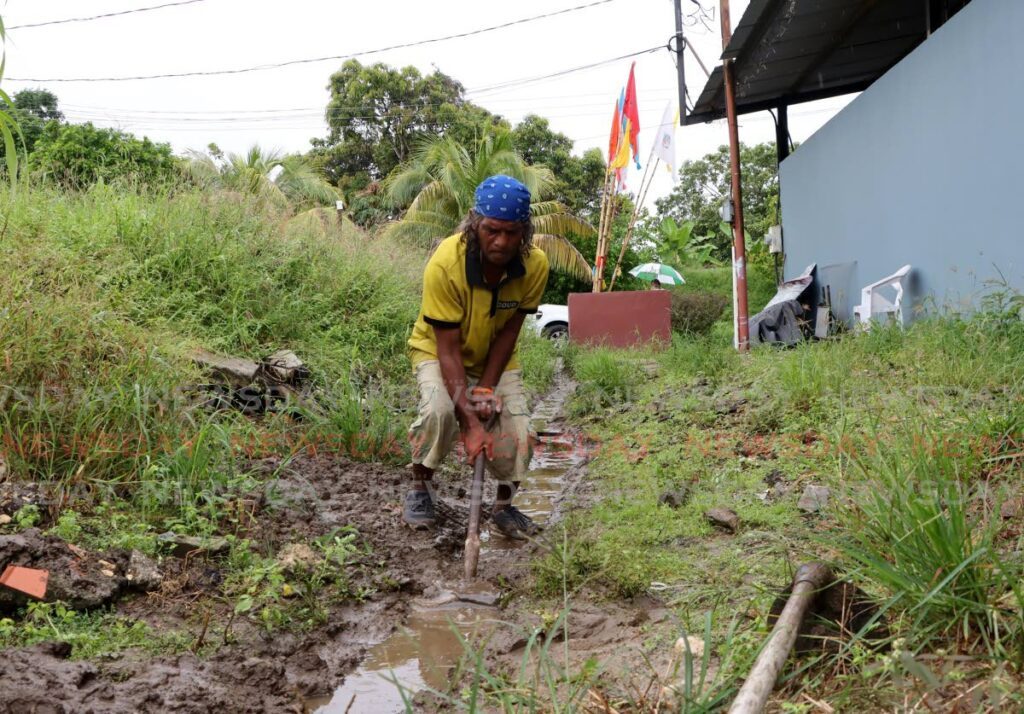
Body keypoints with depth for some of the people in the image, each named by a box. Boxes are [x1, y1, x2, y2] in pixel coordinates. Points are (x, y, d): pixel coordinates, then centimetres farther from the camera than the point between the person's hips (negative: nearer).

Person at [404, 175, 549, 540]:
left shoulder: (535, 265, -24)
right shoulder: (445, 264, -34)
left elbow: (509, 331, -13)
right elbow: (448, 349, -32)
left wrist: (486, 389, -21)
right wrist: (469, 422, -36)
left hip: (496, 358, 3)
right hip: (437, 350, -3)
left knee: (519, 434, -13)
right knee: (438, 411, -30)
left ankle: (504, 507, 14)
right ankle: (419, 490, -3)